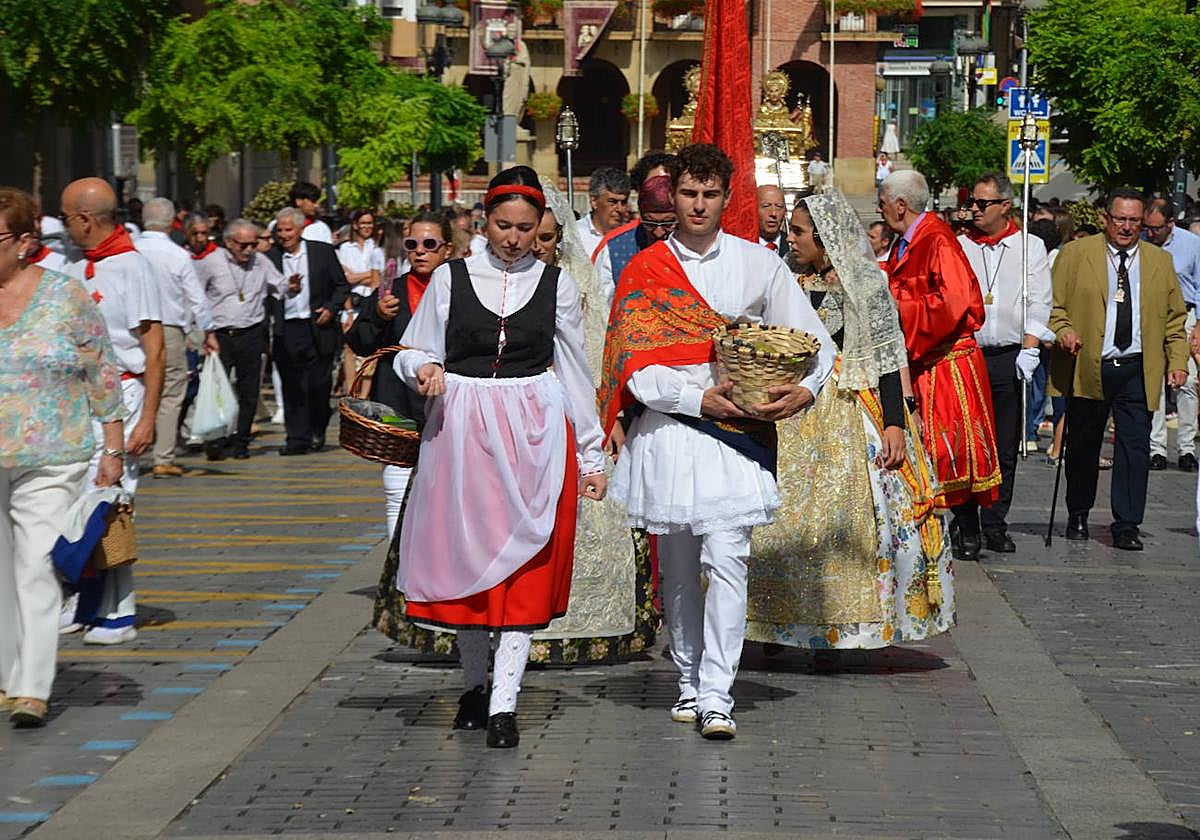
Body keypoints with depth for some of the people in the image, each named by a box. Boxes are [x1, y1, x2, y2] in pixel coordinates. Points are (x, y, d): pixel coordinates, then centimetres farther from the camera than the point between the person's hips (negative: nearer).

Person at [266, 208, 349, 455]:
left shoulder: (323, 252, 5)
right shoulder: (270, 258, 6)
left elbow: (342, 284, 9)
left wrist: (331, 307, -4)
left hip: (318, 329, -1)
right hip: (286, 330, 1)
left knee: (319, 384, 0)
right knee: (292, 387, -1)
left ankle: (317, 431, 23)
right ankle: (297, 438, 5)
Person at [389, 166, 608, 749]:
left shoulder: (557, 285, 6)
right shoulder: (450, 278, 5)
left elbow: (576, 371, 11)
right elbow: (412, 351, 11)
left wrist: (592, 455, 11)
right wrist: (425, 371, -13)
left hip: (535, 433, 0)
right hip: (461, 427, 1)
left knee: (524, 564, -7)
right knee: (463, 556, 4)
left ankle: (503, 702, -9)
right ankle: (475, 684, 21)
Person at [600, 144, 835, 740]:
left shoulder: (759, 265, 8)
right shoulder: (643, 271, 6)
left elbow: (817, 342, 8)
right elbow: (635, 366, -2)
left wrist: (805, 390, -12)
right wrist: (699, 398, -14)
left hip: (737, 432, -1)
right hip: (667, 430, 1)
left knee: (726, 561, -12)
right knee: (677, 568, 9)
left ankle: (716, 697, -13)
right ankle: (689, 682, 23)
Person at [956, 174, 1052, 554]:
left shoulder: (1030, 247, 8)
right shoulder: (957, 247, 10)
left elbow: (1038, 303, 3)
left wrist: (1029, 350, -8)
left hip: (1010, 358, 0)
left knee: (1005, 448, 3)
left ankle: (995, 525, 10)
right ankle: (965, 524, 3)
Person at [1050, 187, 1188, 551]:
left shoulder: (1160, 261, 13)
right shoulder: (1075, 254, 5)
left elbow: (1175, 318, 15)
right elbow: (1054, 303, 4)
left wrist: (1178, 361, 4)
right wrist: (1064, 331, -16)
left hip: (1138, 371, 1)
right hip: (1087, 369, -1)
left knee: (1135, 446, -6)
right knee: (1082, 446, 9)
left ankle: (1126, 526, -3)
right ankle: (1078, 515, 27)